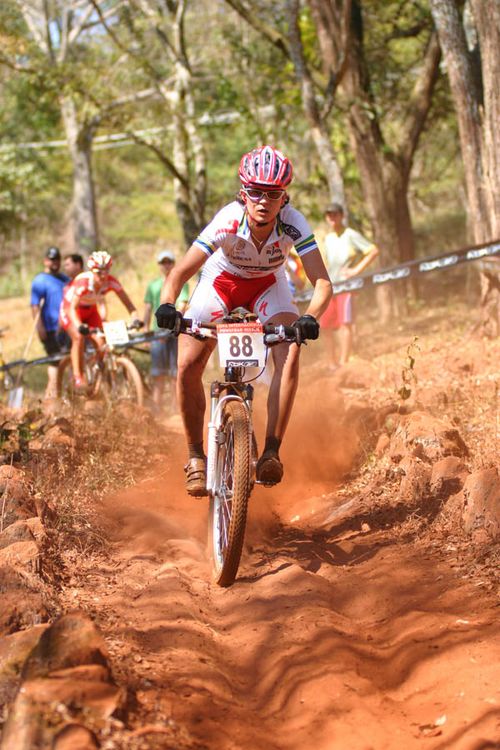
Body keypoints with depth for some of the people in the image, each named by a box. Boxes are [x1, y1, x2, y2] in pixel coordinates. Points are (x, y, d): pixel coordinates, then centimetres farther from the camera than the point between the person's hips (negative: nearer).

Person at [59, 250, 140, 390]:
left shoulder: (111, 282, -24)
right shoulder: (83, 282, -36)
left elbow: (127, 303, -23)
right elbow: (73, 308, -41)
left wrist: (135, 319, -42)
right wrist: (79, 326, -58)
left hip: (90, 310, 4)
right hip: (70, 307, -4)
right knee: (79, 337, -27)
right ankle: (77, 377, -23)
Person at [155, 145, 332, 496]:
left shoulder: (294, 224, -32)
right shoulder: (228, 222, -35)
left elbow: (322, 282, -34)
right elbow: (181, 272, -35)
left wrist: (310, 318, -53)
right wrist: (167, 306, -55)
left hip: (268, 284, 0)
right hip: (222, 280, 0)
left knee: (289, 355, -27)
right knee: (188, 366, -15)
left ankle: (271, 451, -20)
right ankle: (196, 457, 2)